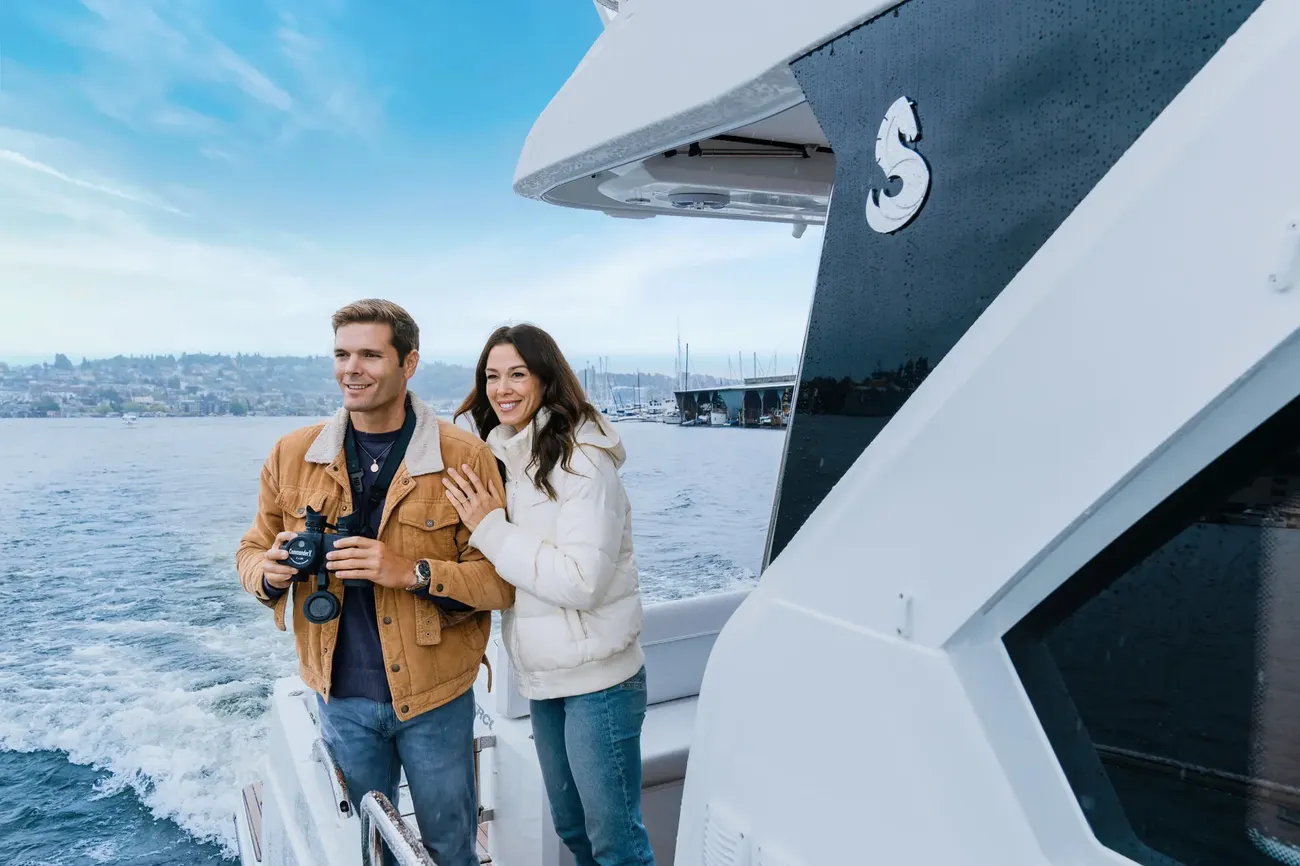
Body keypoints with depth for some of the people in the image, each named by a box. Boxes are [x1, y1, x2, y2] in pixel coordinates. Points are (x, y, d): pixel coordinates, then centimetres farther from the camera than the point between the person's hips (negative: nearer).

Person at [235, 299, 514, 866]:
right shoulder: (292, 455, -1)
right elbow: (251, 551, 8)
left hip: (436, 697, -2)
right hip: (341, 696, 3)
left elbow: (501, 579, -13)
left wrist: (413, 572, -27)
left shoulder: (464, 456, -12)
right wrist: (270, 572, -15)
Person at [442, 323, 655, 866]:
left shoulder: (581, 460, -18)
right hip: (541, 678, 8)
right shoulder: (501, 459, 6)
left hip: (597, 680, -8)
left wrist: (490, 529, -21)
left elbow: (582, 581, -25)